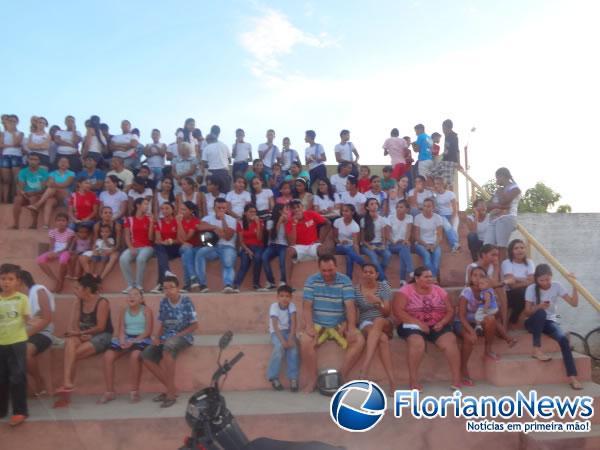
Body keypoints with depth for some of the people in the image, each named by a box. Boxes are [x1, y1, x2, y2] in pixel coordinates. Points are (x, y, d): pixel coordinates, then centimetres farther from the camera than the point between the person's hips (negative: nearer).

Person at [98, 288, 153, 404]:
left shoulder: (146, 310, -1)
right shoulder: (124, 310, 12)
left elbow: (148, 331, -6)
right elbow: (121, 329, 7)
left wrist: (134, 341, -19)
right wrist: (122, 340, -14)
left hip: (141, 339, -4)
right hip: (126, 338, 4)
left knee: (134, 355, -36)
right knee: (108, 355, -22)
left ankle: (134, 391, -19)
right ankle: (109, 392, -11)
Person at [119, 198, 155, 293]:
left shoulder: (149, 219, 7)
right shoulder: (129, 220, 10)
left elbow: (150, 238, 0)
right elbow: (127, 237, 7)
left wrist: (151, 223, -7)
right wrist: (131, 248, -11)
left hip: (147, 247, -1)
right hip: (133, 247, 2)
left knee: (141, 258, -36)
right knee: (123, 259, -30)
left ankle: (139, 285, -23)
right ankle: (130, 285, -19)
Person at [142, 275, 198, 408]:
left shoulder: (186, 301, -8)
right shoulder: (163, 302, 7)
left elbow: (194, 325, -7)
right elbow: (162, 325, 13)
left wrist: (177, 336, -16)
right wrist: (156, 336, -8)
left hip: (183, 336, -6)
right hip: (166, 337, 6)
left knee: (167, 349, -38)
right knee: (146, 356, -19)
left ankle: (171, 392, -28)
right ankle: (171, 388, -9)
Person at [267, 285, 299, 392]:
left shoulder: (291, 306, -7)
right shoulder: (274, 306, -16)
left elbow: (294, 322, -15)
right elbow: (275, 325, -23)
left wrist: (290, 338, -27)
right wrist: (282, 340, -33)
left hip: (288, 331, 3)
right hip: (276, 332, -2)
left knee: (293, 347, -26)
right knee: (279, 347, -31)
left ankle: (293, 378, -15)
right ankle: (274, 377, -16)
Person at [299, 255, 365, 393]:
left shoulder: (345, 281, -4)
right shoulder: (311, 281, -3)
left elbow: (350, 306, -10)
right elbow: (307, 306, -8)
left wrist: (351, 328, -23)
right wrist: (309, 327, -22)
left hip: (340, 325, 1)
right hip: (317, 324, -1)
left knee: (359, 340, -22)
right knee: (305, 341, -30)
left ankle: (342, 377, -9)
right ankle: (313, 379, -11)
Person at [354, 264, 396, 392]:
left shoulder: (384, 287, 3)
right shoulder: (355, 290, 4)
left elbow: (387, 312, -3)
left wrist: (378, 302, -24)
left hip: (384, 324, 0)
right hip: (365, 325, 0)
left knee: (378, 321, -39)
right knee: (382, 338, -37)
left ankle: (364, 369, -50)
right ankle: (392, 381, -43)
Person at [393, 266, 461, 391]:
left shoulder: (439, 291, 9)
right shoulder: (406, 291, -3)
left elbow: (450, 311, 8)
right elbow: (398, 311, -13)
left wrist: (442, 323, -12)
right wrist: (418, 322, -21)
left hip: (437, 326, 4)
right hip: (412, 326, -3)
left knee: (450, 341, -24)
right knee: (417, 342, -34)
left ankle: (456, 379, -18)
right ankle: (413, 380, -23)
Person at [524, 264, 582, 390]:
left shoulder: (557, 286, -5)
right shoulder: (531, 289, -10)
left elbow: (574, 303, -11)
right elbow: (527, 312, -10)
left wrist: (574, 285, -20)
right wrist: (539, 306, -30)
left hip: (550, 321, 2)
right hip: (534, 323, -2)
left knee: (563, 338, -30)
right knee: (541, 313, -38)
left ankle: (572, 377, -30)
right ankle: (537, 350, -31)